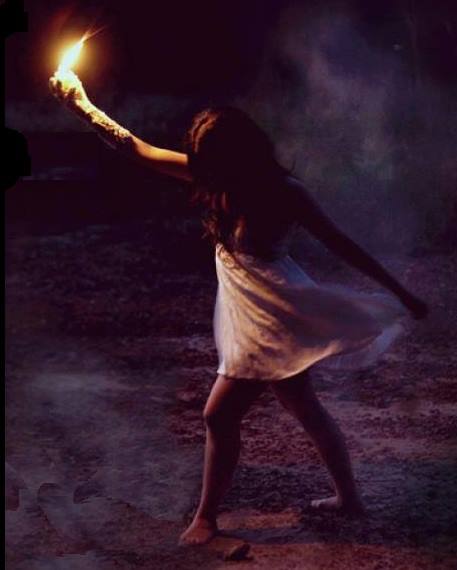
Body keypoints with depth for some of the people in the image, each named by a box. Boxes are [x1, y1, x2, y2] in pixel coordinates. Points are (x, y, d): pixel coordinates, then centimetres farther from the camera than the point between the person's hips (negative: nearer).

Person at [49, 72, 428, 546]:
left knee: (219, 415, -5)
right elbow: (141, 151, 6)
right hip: (262, 316, 8)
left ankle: (206, 518, 8)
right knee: (304, 408, 17)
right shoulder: (221, 178, 1)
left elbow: (340, 244, -12)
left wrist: (400, 294, -10)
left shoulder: (281, 192, -17)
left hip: (272, 320, -8)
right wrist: (84, 107, 4)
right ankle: (348, 496, 30)